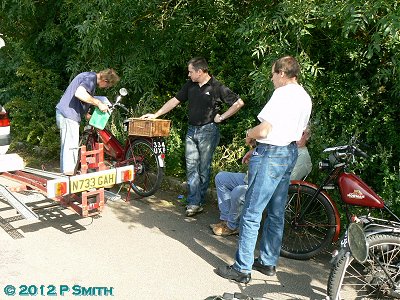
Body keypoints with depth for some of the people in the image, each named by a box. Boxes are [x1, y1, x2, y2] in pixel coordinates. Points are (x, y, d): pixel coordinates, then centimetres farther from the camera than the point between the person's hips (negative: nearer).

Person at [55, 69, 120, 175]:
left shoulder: (90, 76, 17)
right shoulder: (91, 78, -15)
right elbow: (79, 93, -32)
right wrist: (98, 103, -24)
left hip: (66, 113, 11)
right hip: (69, 114, -11)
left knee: (66, 146, 16)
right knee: (71, 146, -9)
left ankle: (65, 173, 25)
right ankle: (69, 173, -7)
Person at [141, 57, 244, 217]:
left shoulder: (217, 87, -8)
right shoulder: (190, 85, 8)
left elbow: (239, 103, -6)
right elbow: (175, 100, 14)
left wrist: (222, 117, -7)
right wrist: (155, 115, 11)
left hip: (208, 131, -5)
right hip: (191, 130, 5)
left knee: (204, 168, 2)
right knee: (191, 166, 1)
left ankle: (199, 201, 13)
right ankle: (194, 203, 4)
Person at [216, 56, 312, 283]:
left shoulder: (282, 94, -15)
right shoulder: (306, 98, 14)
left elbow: (263, 131, -21)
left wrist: (250, 133, -1)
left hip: (270, 155, -10)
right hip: (290, 154, 10)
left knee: (252, 213, -3)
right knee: (276, 213, 15)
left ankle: (242, 268, 3)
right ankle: (268, 262, 27)